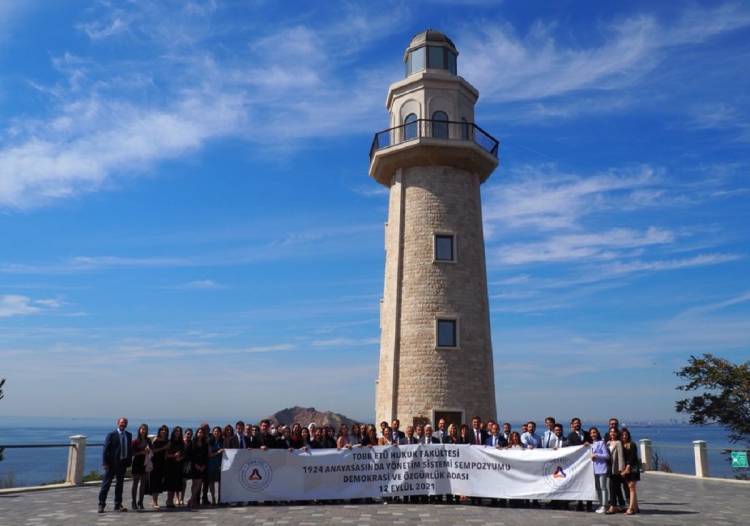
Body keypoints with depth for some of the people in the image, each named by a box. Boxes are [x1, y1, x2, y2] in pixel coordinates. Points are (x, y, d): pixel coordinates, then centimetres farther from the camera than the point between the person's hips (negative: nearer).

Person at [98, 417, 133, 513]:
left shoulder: (129, 435, 9)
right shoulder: (111, 435, -8)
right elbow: (105, 450, -10)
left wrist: (129, 461, 4)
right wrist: (105, 463, -14)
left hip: (123, 463, 5)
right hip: (112, 463, -5)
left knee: (120, 484, 11)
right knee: (106, 484, 2)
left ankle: (118, 505, 19)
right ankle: (101, 505, 10)